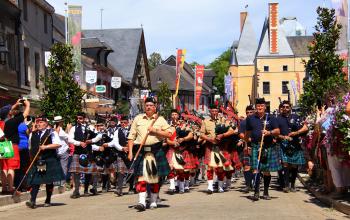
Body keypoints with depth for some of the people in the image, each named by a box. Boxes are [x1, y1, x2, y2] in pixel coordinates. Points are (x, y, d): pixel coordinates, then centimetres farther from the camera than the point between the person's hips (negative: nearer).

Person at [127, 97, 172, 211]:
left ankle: (154, 201, 21)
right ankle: (142, 202, -16)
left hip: (156, 151, 0)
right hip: (141, 151, 0)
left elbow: (169, 134, 0)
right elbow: (131, 137, 8)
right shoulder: (138, 119, 10)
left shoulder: (160, 119, 7)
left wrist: (156, 131, -12)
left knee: (155, 177, 8)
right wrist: (130, 151, -1)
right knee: (141, 176, -11)